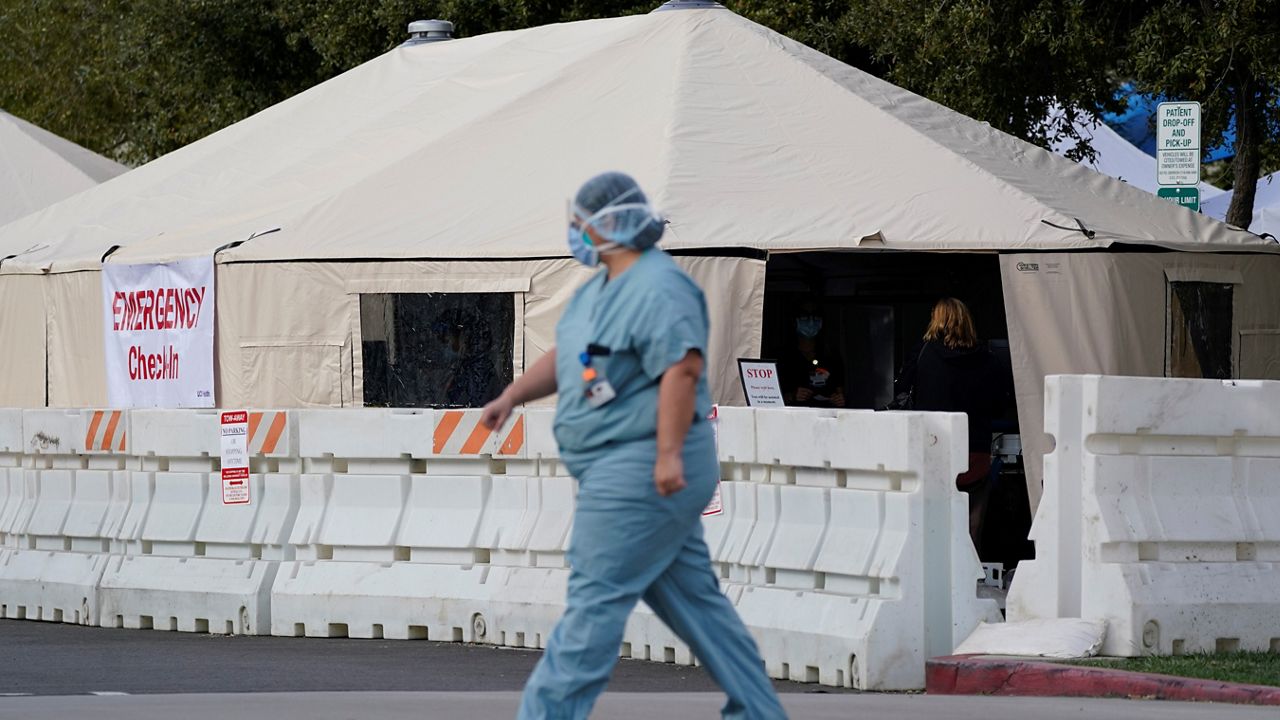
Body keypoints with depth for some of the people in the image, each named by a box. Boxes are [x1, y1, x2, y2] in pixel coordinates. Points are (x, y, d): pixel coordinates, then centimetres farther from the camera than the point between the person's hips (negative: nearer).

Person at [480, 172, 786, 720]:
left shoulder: (658, 289, -17)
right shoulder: (601, 288, 16)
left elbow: (682, 367, -26)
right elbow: (565, 357, 25)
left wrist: (669, 453, -31)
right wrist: (512, 396, 13)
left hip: (641, 470, -11)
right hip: (624, 466, 11)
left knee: (596, 596, -8)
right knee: (691, 594, 12)